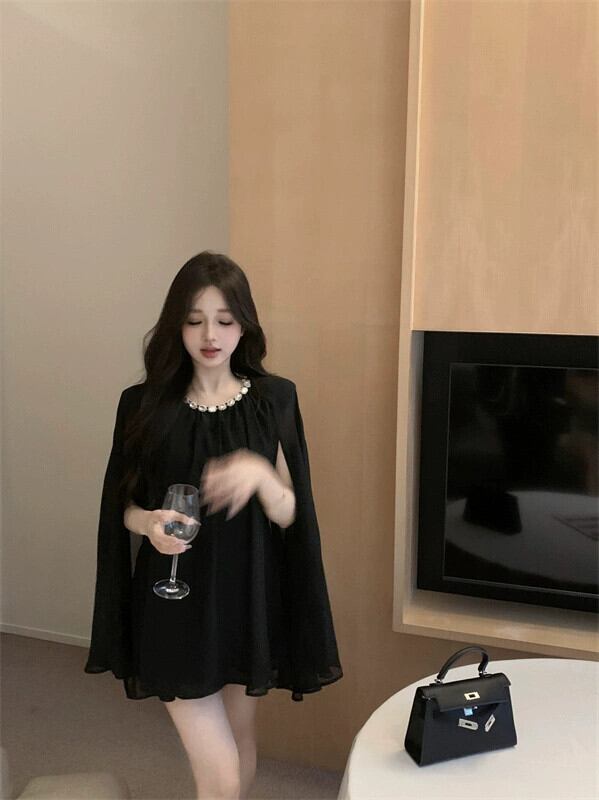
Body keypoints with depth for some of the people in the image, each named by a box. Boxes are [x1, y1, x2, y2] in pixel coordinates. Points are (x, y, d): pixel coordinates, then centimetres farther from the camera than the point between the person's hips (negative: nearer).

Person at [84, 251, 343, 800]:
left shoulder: (273, 399, -5)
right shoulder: (144, 404, -6)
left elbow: (289, 514, -5)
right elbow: (124, 507, 2)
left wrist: (260, 475, -26)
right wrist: (149, 523, -20)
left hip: (248, 596, 2)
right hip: (177, 604, -2)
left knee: (240, 742, 22)